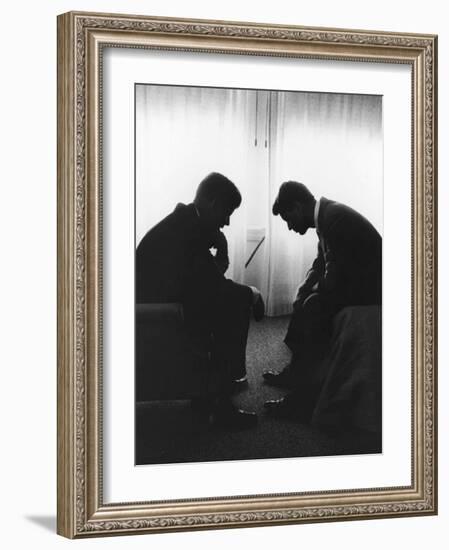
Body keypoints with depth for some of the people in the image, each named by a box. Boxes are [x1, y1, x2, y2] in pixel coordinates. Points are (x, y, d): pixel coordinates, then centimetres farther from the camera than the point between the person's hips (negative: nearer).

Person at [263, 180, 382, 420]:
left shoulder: (335, 218, -24)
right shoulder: (326, 214, 7)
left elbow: (333, 281, -25)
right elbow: (319, 265, 16)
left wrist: (312, 289, -6)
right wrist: (301, 293, 2)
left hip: (371, 288, -11)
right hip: (355, 281, 11)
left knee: (315, 305, -23)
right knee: (305, 301, 14)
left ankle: (305, 397, -19)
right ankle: (296, 371, 21)